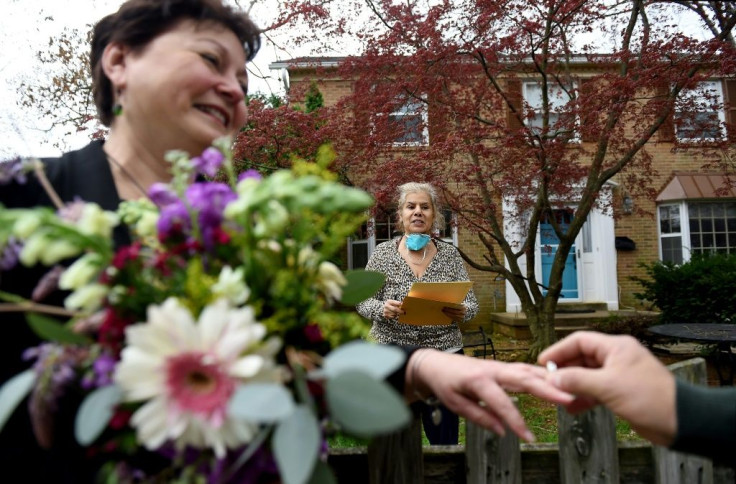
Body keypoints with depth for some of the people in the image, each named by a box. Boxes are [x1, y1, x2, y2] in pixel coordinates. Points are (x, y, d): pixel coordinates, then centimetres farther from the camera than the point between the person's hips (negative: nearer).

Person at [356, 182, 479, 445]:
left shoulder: (450, 254, 3)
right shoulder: (383, 253, 0)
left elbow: (471, 303, 4)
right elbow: (363, 301, 0)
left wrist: (462, 312, -18)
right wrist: (382, 308, -21)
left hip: (444, 351, 1)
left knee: (444, 439, 10)